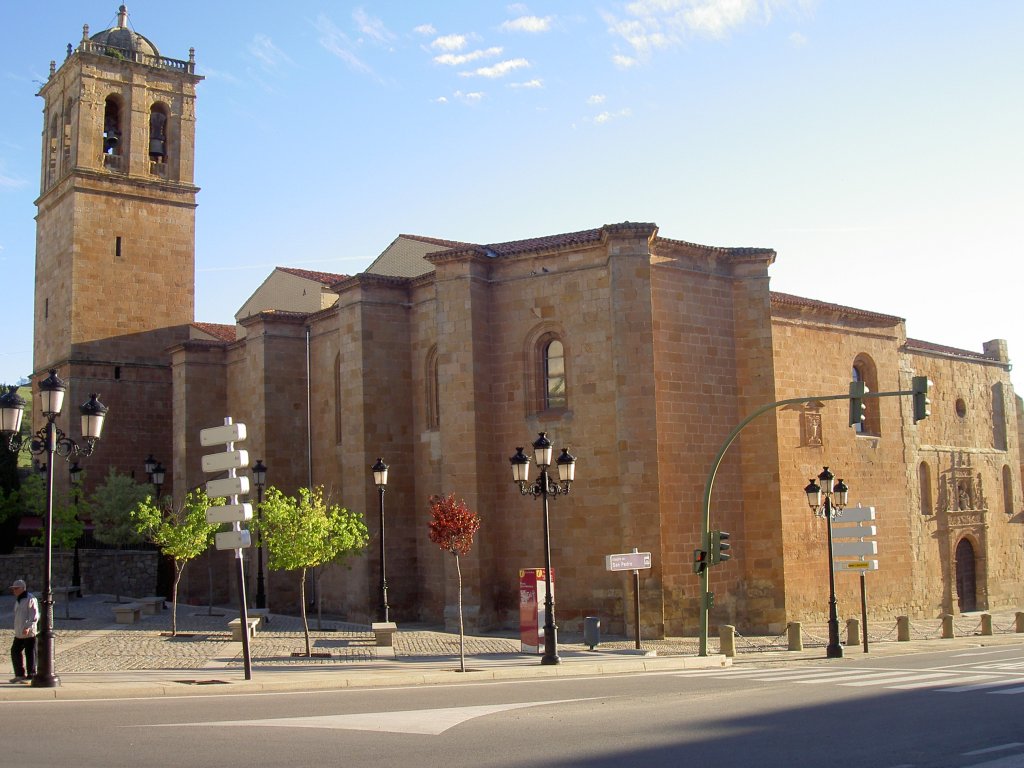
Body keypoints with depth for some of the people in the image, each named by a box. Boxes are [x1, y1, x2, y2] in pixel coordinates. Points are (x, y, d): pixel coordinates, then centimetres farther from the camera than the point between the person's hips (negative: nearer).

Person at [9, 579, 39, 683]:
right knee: (15, 651, 12)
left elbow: (34, 616, -18)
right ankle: (20, 674, 20)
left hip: (29, 632, -9)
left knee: (30, 654, -4)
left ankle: (31, 675, 1)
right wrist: (17, 629, 22)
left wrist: (28, 627, -28)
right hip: (19, 633, 10)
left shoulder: (30, 599, -12)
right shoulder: (18, 600, 18)